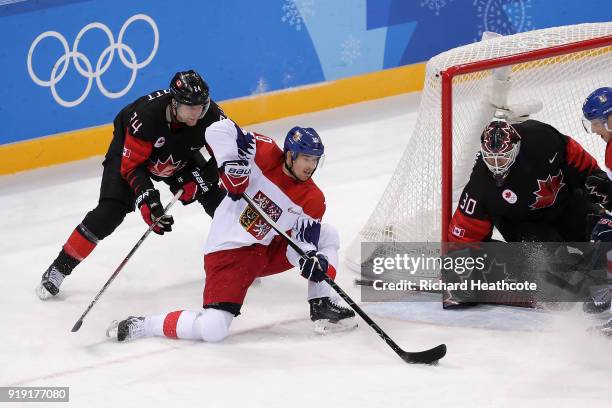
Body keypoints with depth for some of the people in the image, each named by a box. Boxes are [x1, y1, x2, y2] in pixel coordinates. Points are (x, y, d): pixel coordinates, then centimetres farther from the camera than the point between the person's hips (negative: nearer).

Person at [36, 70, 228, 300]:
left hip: (180, 157, 4)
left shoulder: (209, 114, -30)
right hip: (129, 151, -4)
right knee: (110, 211, -19)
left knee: (215, 197, -5)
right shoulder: (147, 115, -40)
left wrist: (198, 179, -25)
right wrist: (146, 198, -42)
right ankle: (61, 266, -7)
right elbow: (131, 165, -30)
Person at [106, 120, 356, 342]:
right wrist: (231, 164, -27)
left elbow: (301, 245, -2)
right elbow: (219, 130, -16)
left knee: (327, 236, 7)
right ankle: (143, 325, -4)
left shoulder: (313, 201, 1)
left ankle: (322, 307, 8)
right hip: (228, 252, -6)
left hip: (267, 251, 6)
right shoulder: (266, 155, -12)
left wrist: (311, 261, -24)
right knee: (212, 330, -22)